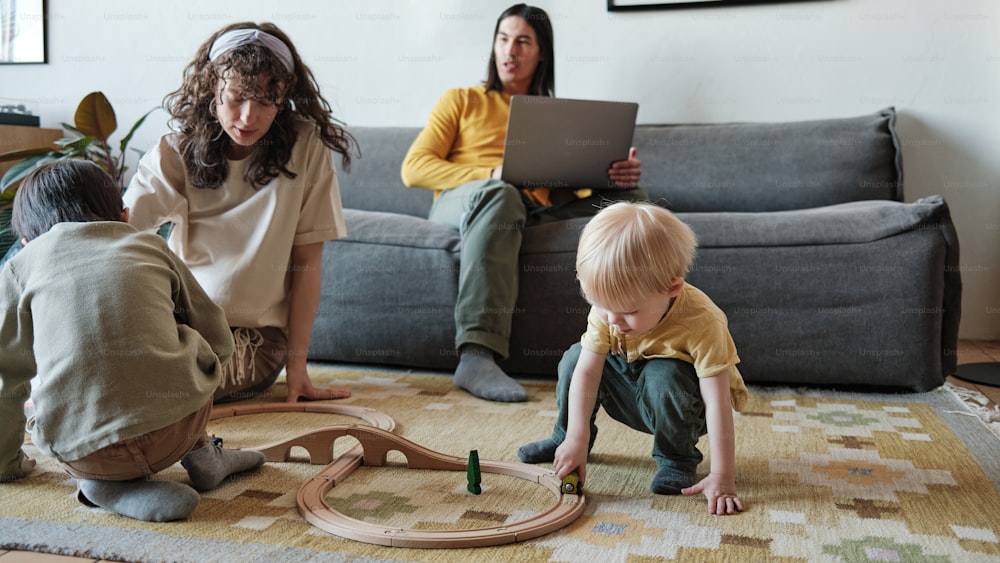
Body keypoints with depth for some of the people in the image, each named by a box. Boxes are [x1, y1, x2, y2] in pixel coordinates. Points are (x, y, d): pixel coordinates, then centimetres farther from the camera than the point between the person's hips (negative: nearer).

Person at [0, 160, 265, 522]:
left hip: (79, 453, -2)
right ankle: (198, 451, 19)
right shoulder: (151, 245, 17)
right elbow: (219, 342, 20)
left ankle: (110, 485, 5)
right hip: (177, 429, 3)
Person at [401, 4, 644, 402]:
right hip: (459, 202, -3)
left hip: (534, 209, 4)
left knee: (629, 196, -12)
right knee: (499, 193, -39)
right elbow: (413, 168, 5)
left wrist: (620, 174, -11)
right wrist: (492, 173, -11)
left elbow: (583, 179, 15)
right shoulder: (462, 101, 19)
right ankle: (476, 355, -50)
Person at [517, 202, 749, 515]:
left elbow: (718, 403, -36)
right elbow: (587, 373, -21)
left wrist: (722, 478, -38)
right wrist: (576, 440, -28)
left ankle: (678, 460, -12)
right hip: (634, 399, 4)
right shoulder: (607, 311, -23)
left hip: (684, 406, -4)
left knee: (665, 375, -35)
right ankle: (563, 437, 11)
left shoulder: (701, 323, -36)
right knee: (575, 359, -12)